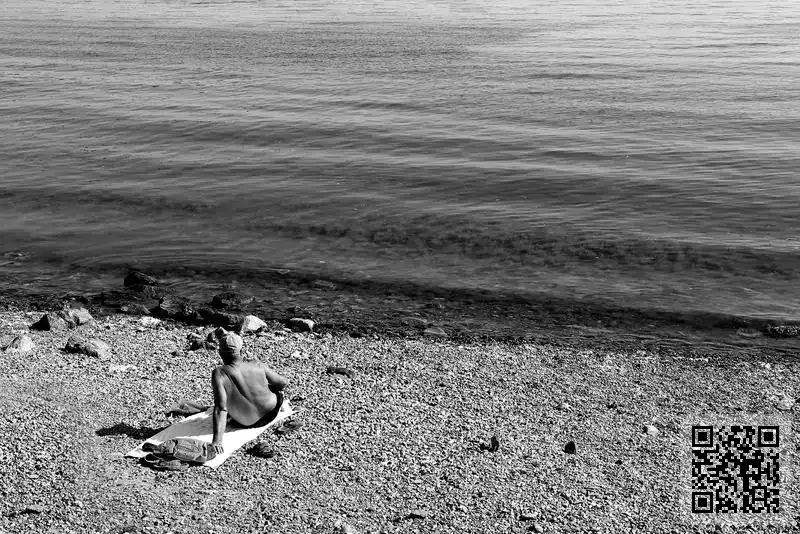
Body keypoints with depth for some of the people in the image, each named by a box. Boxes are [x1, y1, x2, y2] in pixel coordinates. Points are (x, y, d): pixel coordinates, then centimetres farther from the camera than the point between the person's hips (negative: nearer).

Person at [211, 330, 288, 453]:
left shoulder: (219, 374, -27)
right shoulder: (258, 366, -20)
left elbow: (220, 408, -35)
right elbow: (284, 383, -6)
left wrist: (217, 440, -37)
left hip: (245, 422, 0)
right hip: (270, 413, 0)